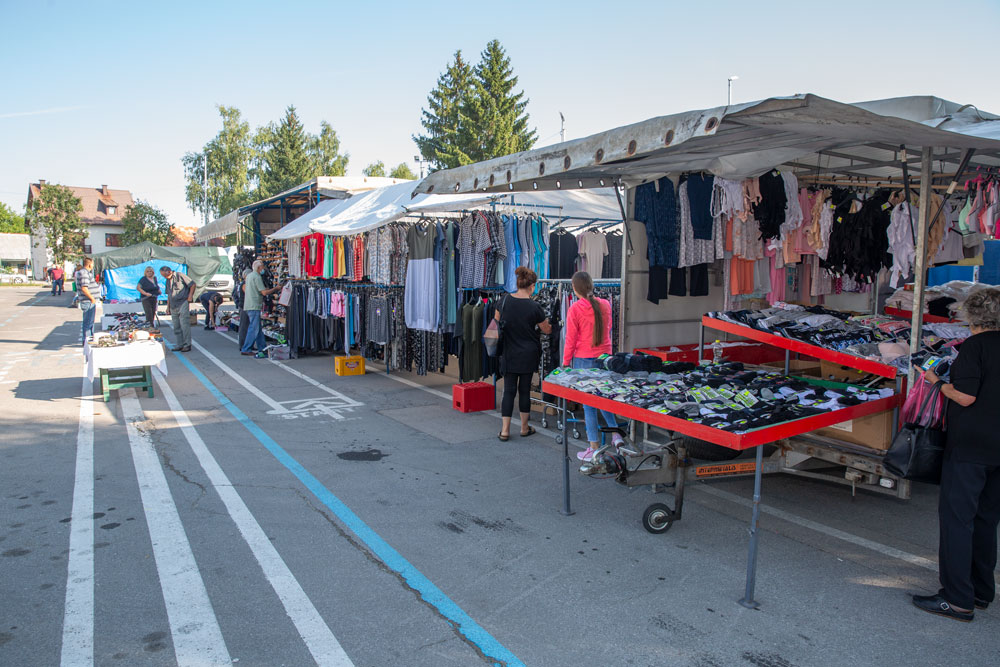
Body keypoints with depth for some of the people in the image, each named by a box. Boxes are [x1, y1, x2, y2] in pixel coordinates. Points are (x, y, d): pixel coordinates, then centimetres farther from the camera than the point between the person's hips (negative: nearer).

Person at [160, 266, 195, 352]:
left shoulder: (180, 275, -3)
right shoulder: (168, 281, 19)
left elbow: (192, 284, -4)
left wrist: (190, 296, -10)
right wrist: (168, 307, 19)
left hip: (183, 304, -8)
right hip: (173, 306, 8)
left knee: (184, 325, -10)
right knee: (176, 327, 7)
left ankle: (187, 345, -7)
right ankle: (179, 345, 11)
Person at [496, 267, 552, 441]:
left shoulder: (504, 300, -5)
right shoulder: (534, 307, -12)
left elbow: (497, 322, 7)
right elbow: (546, 330, 2)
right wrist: (550, 326, 24)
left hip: (509, 354, 2)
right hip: (528, 355, -2)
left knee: (509, 390, 5)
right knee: (525, 389, 10)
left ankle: (505, 430, 4)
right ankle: (524, 428, 21)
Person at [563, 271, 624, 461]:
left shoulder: (575, 309, -13)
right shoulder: (605, 305, 1)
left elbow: (571, 339, -9)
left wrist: (566, 362, 0)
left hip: (584, 360, -5)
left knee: (589, 404, 3)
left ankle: (595, 449, 9)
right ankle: (615, 432, 16)